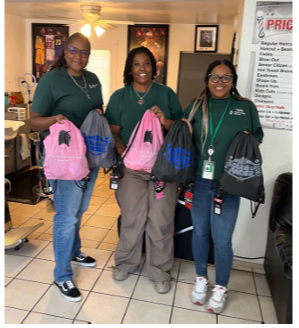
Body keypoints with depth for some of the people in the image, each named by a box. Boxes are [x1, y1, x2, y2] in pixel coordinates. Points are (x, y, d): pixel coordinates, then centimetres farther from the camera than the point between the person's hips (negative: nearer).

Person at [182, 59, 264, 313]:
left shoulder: (246, 107, 2)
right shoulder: (196, 106, 7)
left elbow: (258, 137, 11)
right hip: (198, 182, 2)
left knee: (222, 240, 5)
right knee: (200, 232, 16)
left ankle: (221, 287, 29)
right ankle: (201, 278, 38)